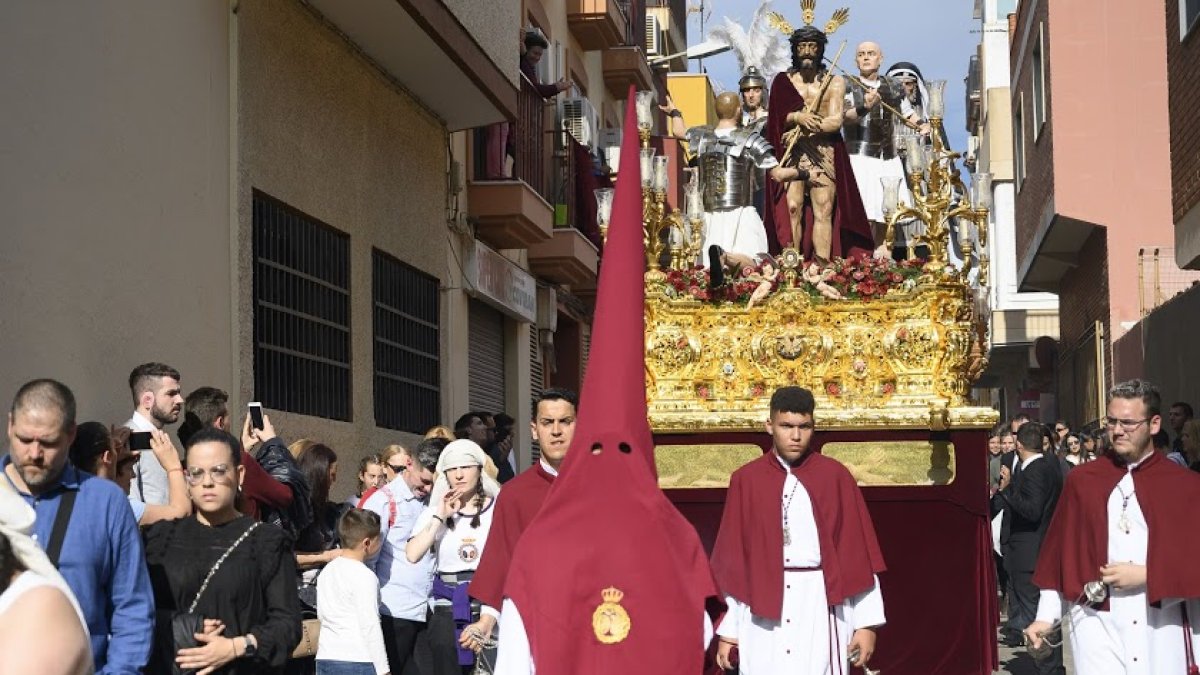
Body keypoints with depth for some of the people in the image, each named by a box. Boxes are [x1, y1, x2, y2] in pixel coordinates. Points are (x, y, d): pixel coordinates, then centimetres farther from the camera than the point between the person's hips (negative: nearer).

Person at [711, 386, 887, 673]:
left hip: (820, 609, -1)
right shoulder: (746, 480, 5)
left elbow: (858, 551, 2)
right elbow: (731, 559, 7)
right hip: (763, 612, 1)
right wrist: (727, 629, 4)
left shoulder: (835, 477, 3)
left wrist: (866, 622, -3)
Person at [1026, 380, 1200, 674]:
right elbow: (1060, 552, 6)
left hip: (1162, 626, 0)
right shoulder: (1082, 480, 3)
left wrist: (1146, 575, -11)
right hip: (1097, 623, 0)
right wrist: (1046, 616, 4)